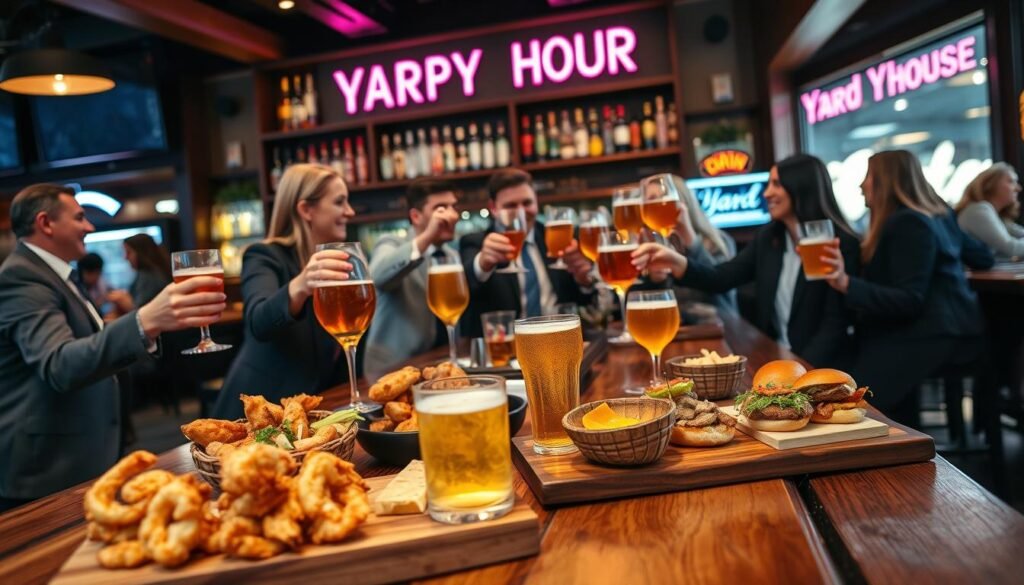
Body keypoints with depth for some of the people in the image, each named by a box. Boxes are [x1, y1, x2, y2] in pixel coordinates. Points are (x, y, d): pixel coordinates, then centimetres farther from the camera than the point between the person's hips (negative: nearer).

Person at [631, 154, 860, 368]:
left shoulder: (841, 244, -10)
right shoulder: (767, 238, 7)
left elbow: (835, 326, -11)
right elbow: (721, 279, -4)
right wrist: (677, 263, -22)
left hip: (821, 366, -5)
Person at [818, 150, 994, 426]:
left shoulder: (908, 223, -14)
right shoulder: (938, 216, 15)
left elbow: (909, 301, -20)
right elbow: (983, 258, 29)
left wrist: (847, 283, -31)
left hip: (935, 336, -11)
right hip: (937, 327, 11)